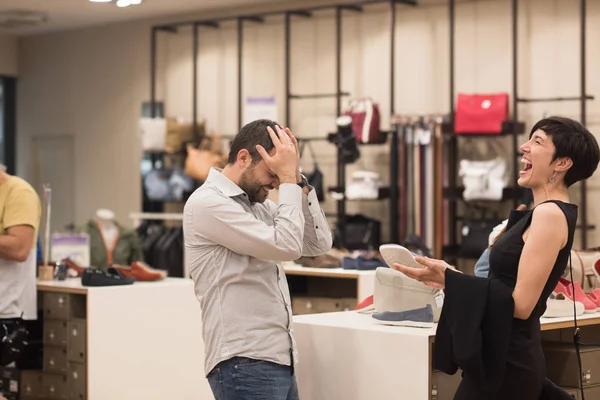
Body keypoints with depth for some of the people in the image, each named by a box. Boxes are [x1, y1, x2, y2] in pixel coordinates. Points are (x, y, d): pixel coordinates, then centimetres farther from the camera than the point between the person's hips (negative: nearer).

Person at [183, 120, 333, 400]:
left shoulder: (258, 204, 15)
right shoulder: (207, 203, -11)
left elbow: (319, 244, 11)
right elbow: (286, 246, -19)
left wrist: (296, 179, 4)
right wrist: (288, 179, -10)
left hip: (278, 360, 9)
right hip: (244, 364, -9)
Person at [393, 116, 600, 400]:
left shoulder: (550, 214, -16)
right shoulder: (543, 213, 14)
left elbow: (521, 303, -21)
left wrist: (448, 279, -19)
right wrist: (449, 277, 16)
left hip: (505, 362, -9)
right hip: (506, 357, 9)